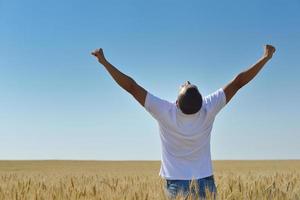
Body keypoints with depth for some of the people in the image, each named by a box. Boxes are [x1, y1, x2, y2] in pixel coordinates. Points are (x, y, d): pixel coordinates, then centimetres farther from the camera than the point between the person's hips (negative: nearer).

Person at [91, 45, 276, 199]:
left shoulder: (165, 113, -17)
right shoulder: (208, 109, -13)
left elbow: (132, 86, -13)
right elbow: (238, 82, -5)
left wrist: (104, 61, -7)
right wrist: (266, 58, 3)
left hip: (175, 185, -1)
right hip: (205, 183, 1)